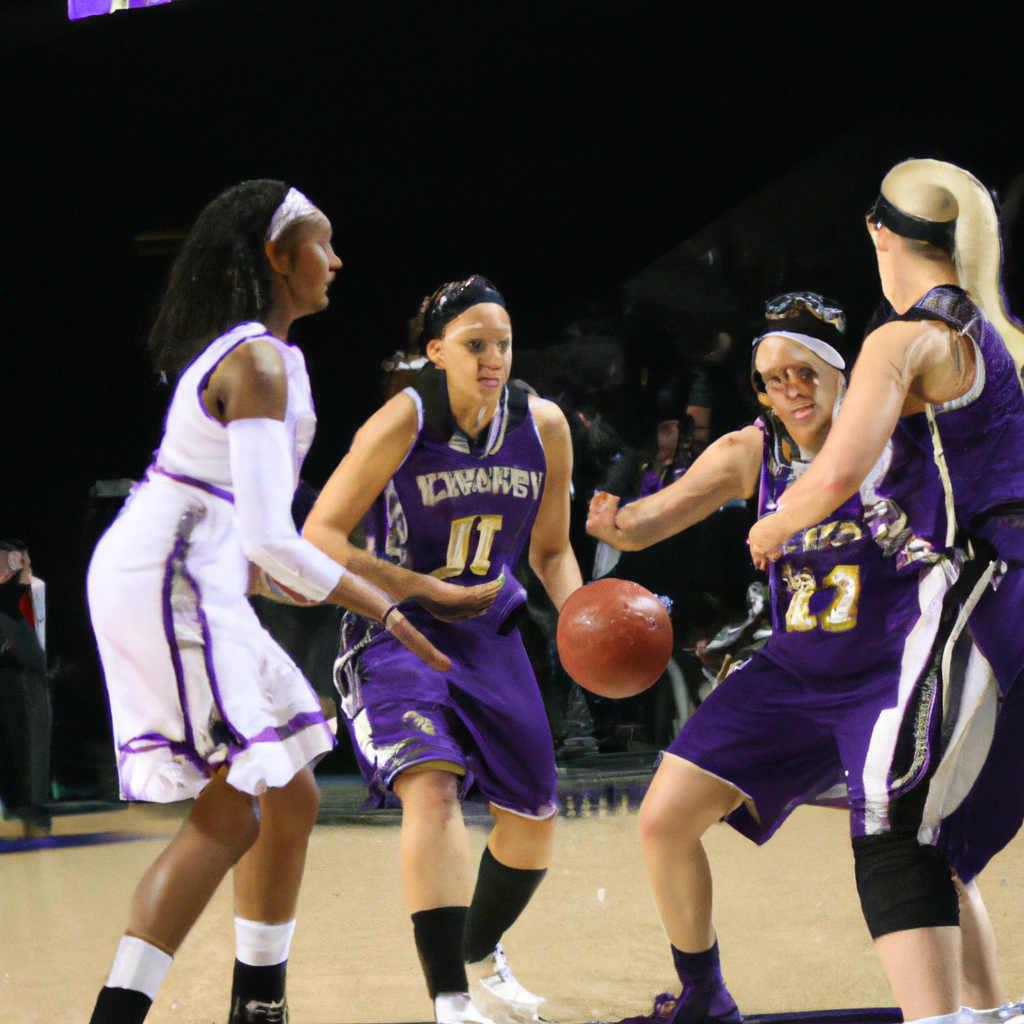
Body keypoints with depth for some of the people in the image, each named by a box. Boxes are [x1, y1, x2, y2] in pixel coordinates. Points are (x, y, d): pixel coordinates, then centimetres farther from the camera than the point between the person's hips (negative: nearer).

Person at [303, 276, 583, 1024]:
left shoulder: (544, 428, -6)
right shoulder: (403, 424, -19)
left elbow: (550, 548, 8)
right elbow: (320, 536, -16)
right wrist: (422, 589, -28)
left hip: (489, 634, 6)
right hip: (397, 634, -5)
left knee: (533, 818, 10)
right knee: (432, 788, -29)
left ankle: (480, 955, 39)